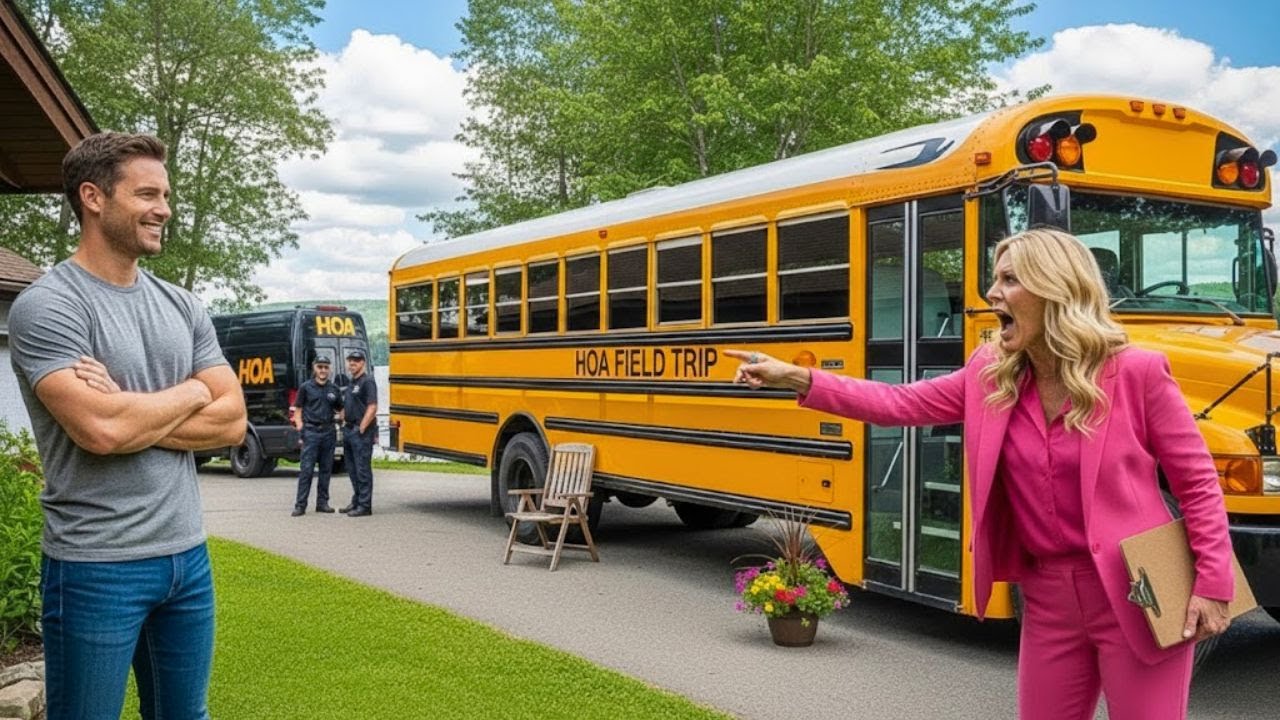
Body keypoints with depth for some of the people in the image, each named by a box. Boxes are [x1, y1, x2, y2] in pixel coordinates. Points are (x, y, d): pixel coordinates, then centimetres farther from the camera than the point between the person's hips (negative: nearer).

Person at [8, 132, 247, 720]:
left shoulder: (181, 306, 8)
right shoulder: (47, 306, -11)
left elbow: (232, 423, 2)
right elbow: (100, 430, -23)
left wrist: (130, 410, -12)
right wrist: (190, 392, -6)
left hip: (188, 554, 6)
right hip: (97, 565, -6)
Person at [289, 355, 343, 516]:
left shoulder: (334, 389, 10)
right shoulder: (306, 387, 2)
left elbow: (340, 410, 17)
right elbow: (297, 410, 4)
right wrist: (300, 426, -10)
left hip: (328, 432, 4)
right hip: (311, 432, -3)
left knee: (326, 469, 8)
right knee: (306, 469, -7)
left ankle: (322, 502, 16)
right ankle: (300, 505, -4)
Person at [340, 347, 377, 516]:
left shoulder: (367, 382, -10)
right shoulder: (350, 383, 17)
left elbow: (372, 408, -17)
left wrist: (361, 429, -18)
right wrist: (344, 422, 11)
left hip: (362, 432, -9)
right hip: (348, 430, 9)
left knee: (363, 469, -7)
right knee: (352, 469, 14)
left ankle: (365, 506, -4)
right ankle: (356, 501, 23)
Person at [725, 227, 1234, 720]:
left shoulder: (1138, 372, -11)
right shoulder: (990, 376, 2)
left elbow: (1197, 482, -6)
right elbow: (905, 403, 0)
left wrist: (1212, 585, -11)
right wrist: (798, 378, -8)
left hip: (1135, 595, -4)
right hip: (1048, 595, 5)